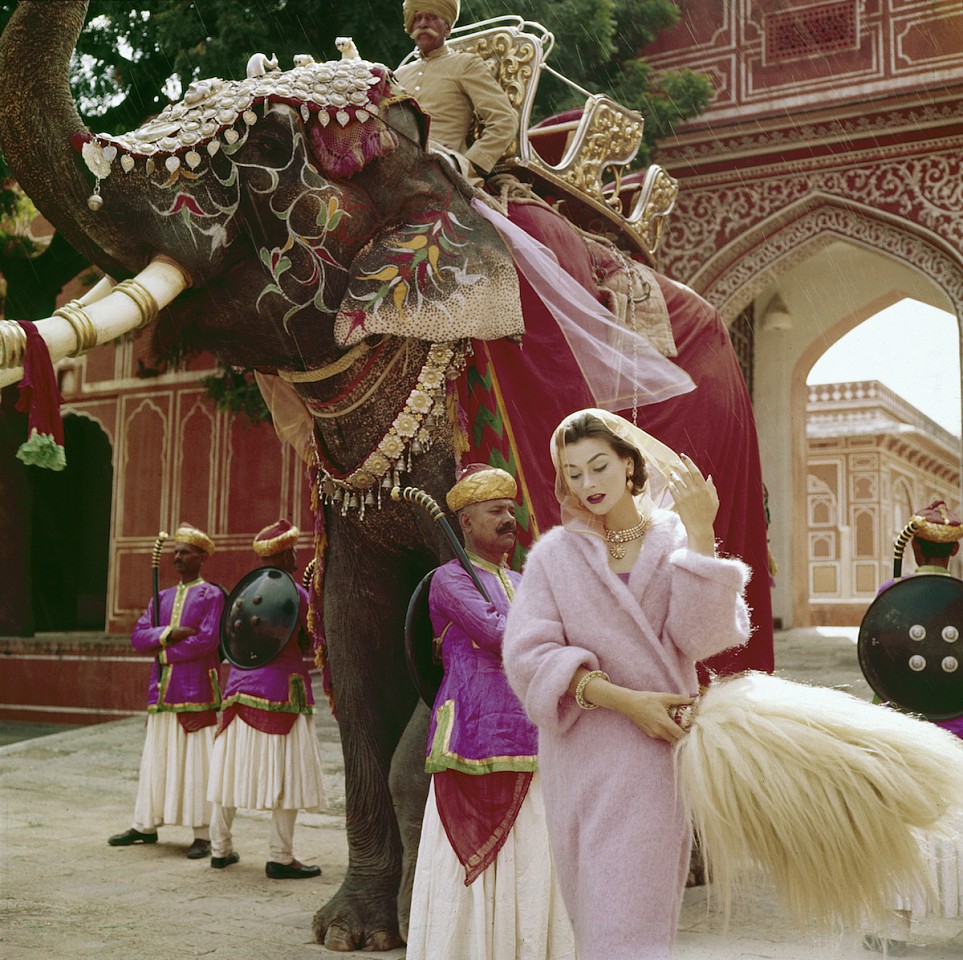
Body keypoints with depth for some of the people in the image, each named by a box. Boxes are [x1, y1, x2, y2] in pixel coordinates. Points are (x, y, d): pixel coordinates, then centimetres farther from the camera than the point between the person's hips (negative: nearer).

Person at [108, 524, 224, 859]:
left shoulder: (212, 595, -1)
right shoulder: (162, 598, 17)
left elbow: (208, 640, -13)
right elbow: (138, 636, 7)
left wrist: (164, 652, -7)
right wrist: (169, 633, -10)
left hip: (197, 691, -6)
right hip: (162, 690, 6)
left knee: (197, 760, -3)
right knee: (155, 758, 11)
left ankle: (202, 835, 1)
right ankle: (145, 826, 22)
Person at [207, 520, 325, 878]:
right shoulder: (296, 593, -9)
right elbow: (309, 644, -4)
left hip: (240, 687, 7)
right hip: (282, 685, -7)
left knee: (233, 769, 12)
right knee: (287, 772, -1)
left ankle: (220, 848, 22)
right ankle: (281, 858, 1)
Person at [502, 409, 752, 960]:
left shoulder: (675, 541, 4)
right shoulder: (556, 554, 2)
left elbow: (701, 637, -10)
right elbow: (529, 654, -8)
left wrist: (700, 535, -17)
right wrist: (624, 699, -16)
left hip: (658, 752, 0)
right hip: (584, 752, 0)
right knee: (597, 908, 7)